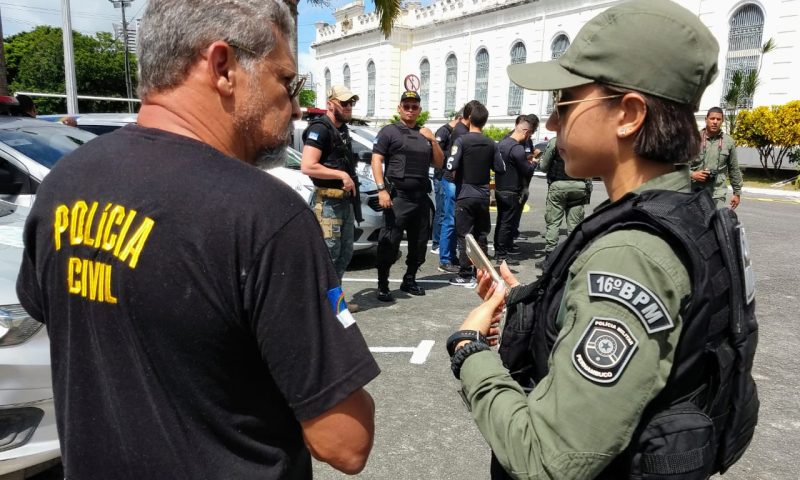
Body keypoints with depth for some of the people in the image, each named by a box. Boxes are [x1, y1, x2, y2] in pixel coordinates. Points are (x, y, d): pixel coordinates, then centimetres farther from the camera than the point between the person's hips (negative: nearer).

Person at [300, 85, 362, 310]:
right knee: (328, 253, -7)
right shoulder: (320, 129, -12)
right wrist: (341, 175, -19)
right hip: (328, 201, -9)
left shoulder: (342, 129, 16)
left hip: (346, 200, 10)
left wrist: (350, 180, 12)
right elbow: (307, 166, -23)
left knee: (345, 253, 14)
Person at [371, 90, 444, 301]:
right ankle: (382, 286, 0)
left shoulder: (425, 134, 18)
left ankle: (409, 280, 26)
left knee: (420, 242, 12)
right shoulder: (389, 131, 1)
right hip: (398, 196, -6)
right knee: (389, 243, -8)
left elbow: (438, 163, 18)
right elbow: (376, 160, -6)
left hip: (421, 197, 6)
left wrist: (433, 140, 3)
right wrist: (381, 189, -17)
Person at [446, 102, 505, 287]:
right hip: (483, 195, 4)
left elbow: (451, 166, -19)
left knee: (464, 236, 1)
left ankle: (466, 276, 2)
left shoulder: (461, 140, -11)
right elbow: (501, 168, 6)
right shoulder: (491, 144, 2)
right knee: (481, 235, 12)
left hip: (465, 195, -4)